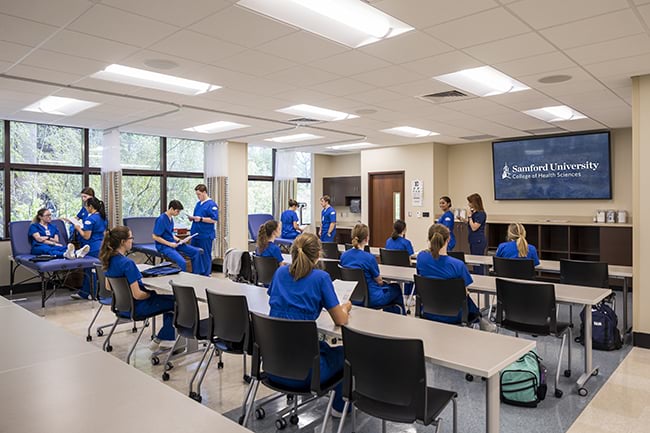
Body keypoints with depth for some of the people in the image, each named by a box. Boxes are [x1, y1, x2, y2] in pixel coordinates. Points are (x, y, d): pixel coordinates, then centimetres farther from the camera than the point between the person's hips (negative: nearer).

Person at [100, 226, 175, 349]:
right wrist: (152, 293, -8)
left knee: (168, 297, 22)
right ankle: (161, 339, 15)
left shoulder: (109, 260, -2)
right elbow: (137, 295, -27)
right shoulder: (127, 263, -29)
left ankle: (167, 339, 22)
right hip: (135, 307, -9)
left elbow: (108, 287, 11)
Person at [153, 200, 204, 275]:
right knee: (182, 262, -31)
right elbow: (155, 236, -18)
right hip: (164, 246, -9)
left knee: (196, 251, -2)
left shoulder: (171, 218, 10)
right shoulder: (161, 219, -17)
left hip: (173, 243, 9)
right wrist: (170, 244, -18)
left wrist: (178, 240, 5)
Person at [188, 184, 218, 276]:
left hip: (205, 236, -8)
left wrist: (201, 219, -21)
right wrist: (192, 218, 4)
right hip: (195, 234, 8)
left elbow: (214, 220, -17)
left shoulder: (211, 205, -11)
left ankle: (205, 276, 11)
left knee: (205, 257, 1)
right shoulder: (198, 204, 14)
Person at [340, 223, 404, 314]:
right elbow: (379, 281, -10)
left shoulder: (344, 255, -5)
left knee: (386, 286, 31)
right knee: (396, 288, 23)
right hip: (371, 299, -6)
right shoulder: (369, 257, -23)